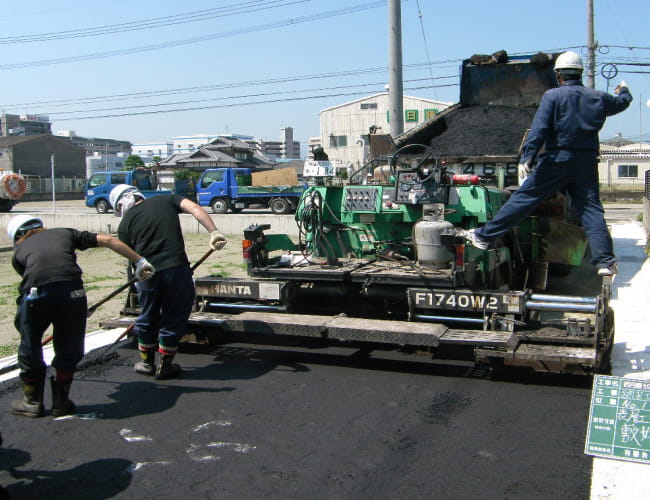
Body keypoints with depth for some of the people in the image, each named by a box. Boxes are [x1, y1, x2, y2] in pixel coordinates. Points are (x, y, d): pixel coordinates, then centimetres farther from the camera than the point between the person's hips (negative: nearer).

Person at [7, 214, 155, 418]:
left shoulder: (19, 250, 29)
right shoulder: (64, 233, 28)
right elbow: (108, 240, 22)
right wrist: (140, 261, 26)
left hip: (35, 294, 0)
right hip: (72, 292, 0)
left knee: (30, 348, 21)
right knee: (69, 349, 20)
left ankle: (32, 402, 35)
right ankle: (61, 401, 31)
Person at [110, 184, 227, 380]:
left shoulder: (125, 223, 12)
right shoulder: (166, 200, 13)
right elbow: (194, 208, -2)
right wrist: (213, 232, -7)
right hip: (177, 268, -1)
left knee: (147, 319, 21)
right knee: (173, 320, 13)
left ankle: (146, 363, 36)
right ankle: (164, 367, 22)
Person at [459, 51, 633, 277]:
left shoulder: (553, 96, -3)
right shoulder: (598, 97, 12)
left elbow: (539, 129, -14)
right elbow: (621, 103, 33)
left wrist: (526, 157, -18)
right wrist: (624, 90, 56)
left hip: (557, 160, -4)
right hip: (587, 163, 4)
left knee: (523, 198, -2)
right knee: (592, 210, 6)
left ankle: (483, 236, 1)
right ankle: (605, 262, 4)